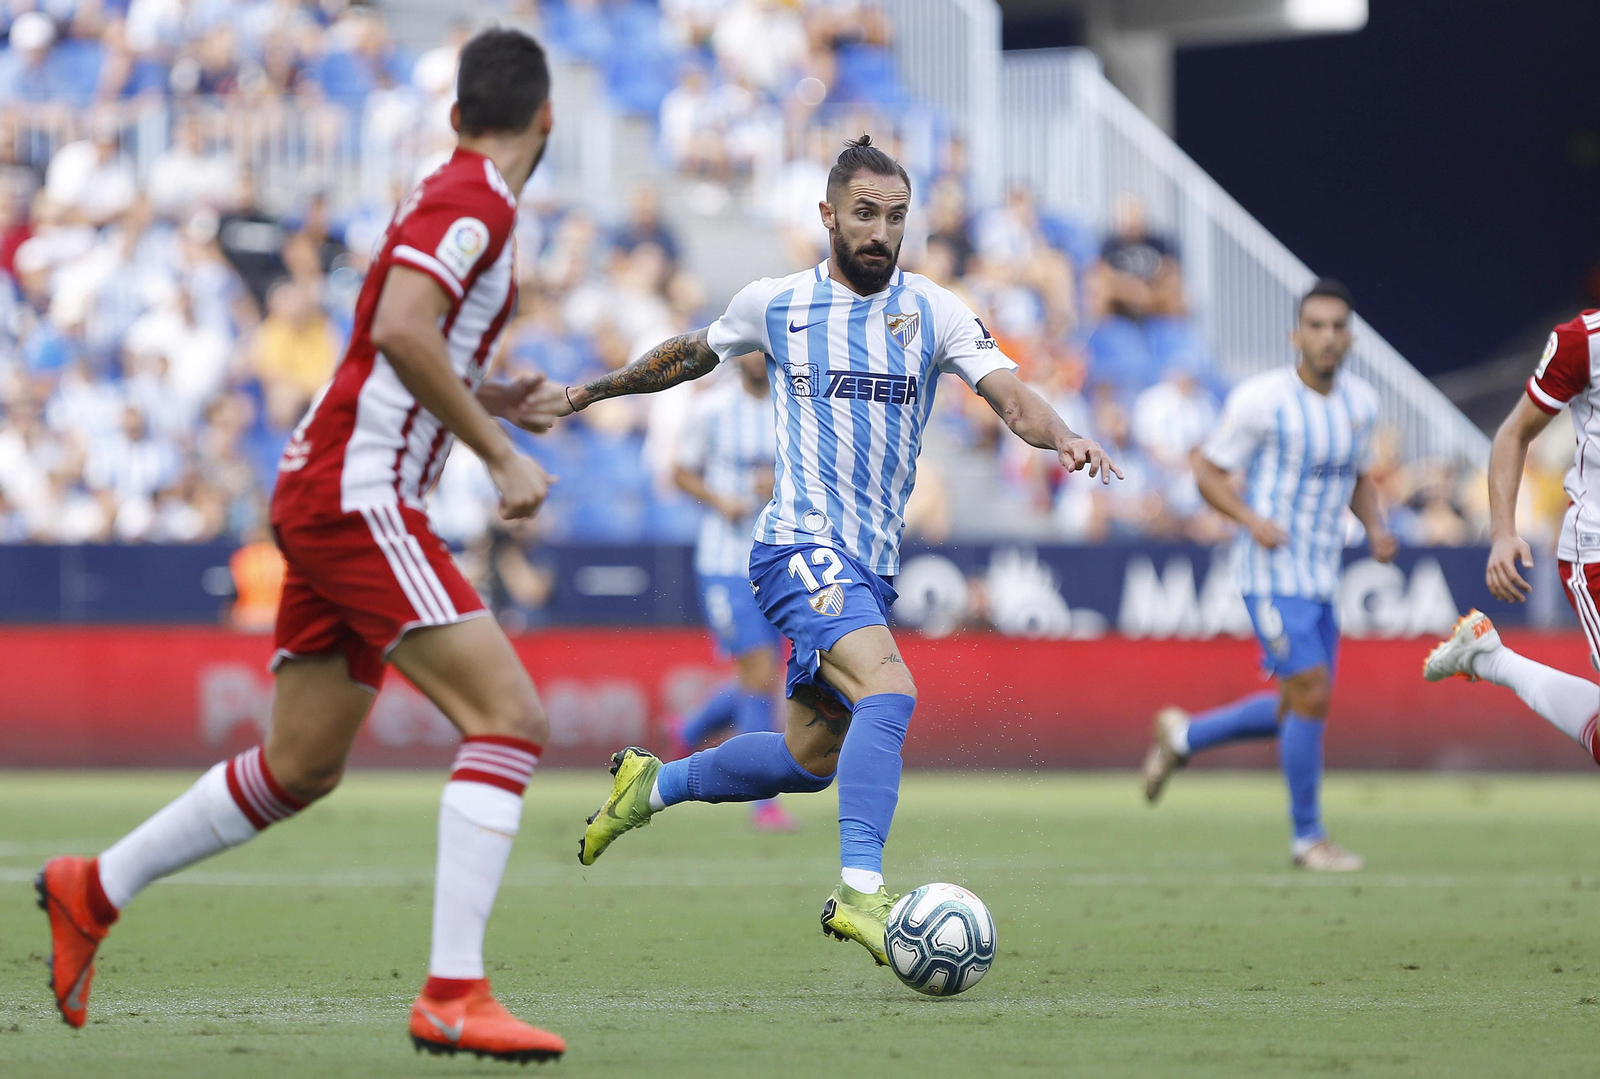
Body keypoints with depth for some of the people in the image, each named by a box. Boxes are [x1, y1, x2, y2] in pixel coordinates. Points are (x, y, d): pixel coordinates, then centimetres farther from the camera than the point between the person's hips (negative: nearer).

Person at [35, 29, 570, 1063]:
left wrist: (482, 398, 18)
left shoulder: (449, 195, 18)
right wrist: (500, 454, -21)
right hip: (357, 497, -10)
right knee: (512, 715, -17)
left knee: (300, 768, 18)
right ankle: (453, 995, -23)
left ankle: (92, 890, 30)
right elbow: (398, 329, -26)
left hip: (325, 499, 10)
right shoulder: (477, 203, -11)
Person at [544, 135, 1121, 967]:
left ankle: (652, 785, 36)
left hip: (873, 565, 5)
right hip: (800, 546, -5)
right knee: (890, 693, -28)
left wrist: (1061, 438, -31)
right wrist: (589, 392, 30)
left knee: (811, 758, 13)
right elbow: (691, 354, 21)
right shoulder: (774, 305, 1)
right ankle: (860, 891, -34)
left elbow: (1009, 394, -10)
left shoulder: (933, 312, 3)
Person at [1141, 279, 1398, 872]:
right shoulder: (1261, 399, -14)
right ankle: (1307, 836, 1)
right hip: (1272, 573, -7)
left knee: (1300, 711, 13)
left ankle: (1183, 736, 34)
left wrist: (1377, 528, 1)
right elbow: (1208, 472, -6)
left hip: (1321, 578, 7)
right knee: (1312, 696, -12)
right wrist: (1253, 519, -23)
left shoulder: (1360, 401, 6)